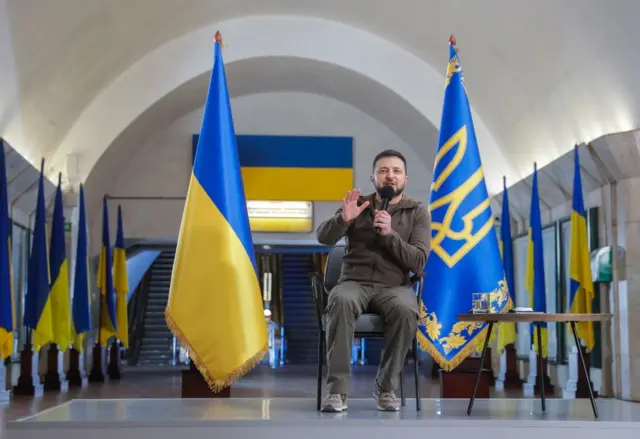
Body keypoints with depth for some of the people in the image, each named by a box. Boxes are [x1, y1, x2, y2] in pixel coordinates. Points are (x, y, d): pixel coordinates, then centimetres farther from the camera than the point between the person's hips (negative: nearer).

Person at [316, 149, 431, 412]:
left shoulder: (418, 212, 6)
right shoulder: (358, 204, 9)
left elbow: (418, 262, -4)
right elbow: (323, 238, -2)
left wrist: (390, 233, -18)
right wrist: (343, 218, -23)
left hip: (394, 287, 0)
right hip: (354, 283, 0)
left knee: (406, 310, -36)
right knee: (341, 302, -36)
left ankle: (386, 387, -20)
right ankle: (337, 390, -35)